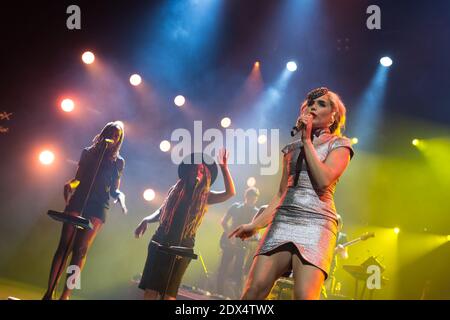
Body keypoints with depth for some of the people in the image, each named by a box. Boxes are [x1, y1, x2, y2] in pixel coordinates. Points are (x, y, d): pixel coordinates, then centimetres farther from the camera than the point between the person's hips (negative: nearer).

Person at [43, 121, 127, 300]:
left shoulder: (118, 162, 13)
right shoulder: (88, 153, 14)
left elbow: (114, 190, 11)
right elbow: (78, 178, 13)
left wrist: (120, 197, -10)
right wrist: (70, 184, -7)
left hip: (98, 206, -1)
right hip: (78, 200, 1)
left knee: (80, 249, -10)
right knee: (64, 246, -7)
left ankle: (66, 295, -11)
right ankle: (49, 292, -8)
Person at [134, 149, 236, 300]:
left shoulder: (205, 196, 4)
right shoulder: (176, 190, 10)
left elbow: (230, 192, -10)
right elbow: (161, 211, 19)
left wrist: (223, 166, -15)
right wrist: (146, 220, 0)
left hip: (183, 248, -1)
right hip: (160, 243, 1)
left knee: (169, 292, 0)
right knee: (150, 288, -3)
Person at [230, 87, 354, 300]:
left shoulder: (339, 144, 10)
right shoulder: (292, 148, 23)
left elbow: (323, 181, -9)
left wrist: (307, 140, -1)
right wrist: (256, 224, 15)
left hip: (315, 223, -4)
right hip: (282, 221, 4)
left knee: (304, 295, -21)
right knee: (254, 289, -12)